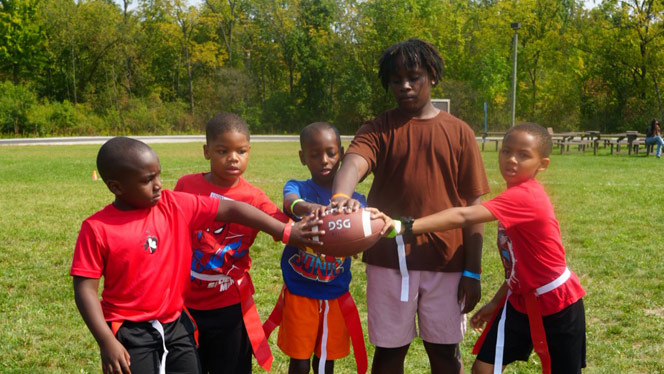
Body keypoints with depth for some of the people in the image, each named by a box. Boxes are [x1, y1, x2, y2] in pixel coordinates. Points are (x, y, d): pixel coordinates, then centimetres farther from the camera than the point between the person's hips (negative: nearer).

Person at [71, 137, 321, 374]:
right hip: (130, 333, -3)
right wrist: (106, 342, -18)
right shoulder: (97, 229, -12)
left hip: (176, 324, 4)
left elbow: (231, 210, -6)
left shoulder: (176, 206, -4)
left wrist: (285, 232, -11)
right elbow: (85, 288, -11)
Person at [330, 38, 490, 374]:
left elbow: (472, 205, 3)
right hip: (390, 259, 0)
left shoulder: (458, 132, 4)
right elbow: (354, 162, -21)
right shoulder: (378, 129, 1)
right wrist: (341, 197, -44)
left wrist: (472, 271, -1)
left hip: (445, 260, 1)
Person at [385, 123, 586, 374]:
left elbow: (464, 217, -43)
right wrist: (496, 302, 12)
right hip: (521, 300, 8)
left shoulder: (525, 197, -28)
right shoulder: (517, 197, 1)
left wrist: (404, 227, -51)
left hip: (557, 304, -8)